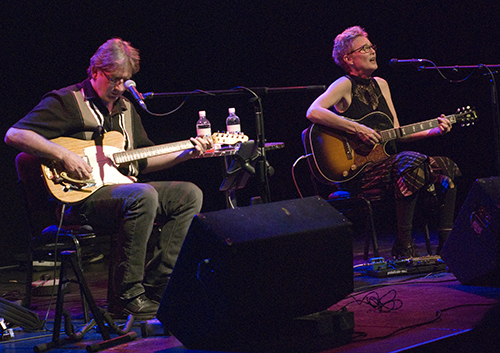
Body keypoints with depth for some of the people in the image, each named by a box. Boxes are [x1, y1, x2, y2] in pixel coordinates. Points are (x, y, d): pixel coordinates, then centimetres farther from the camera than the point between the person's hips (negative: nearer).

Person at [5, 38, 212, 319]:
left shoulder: (126, 108, 23)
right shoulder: (66, 102, -1)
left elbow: (144, 162, 27)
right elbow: (14, 134, -13)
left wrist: (187, 154, 13)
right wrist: (63, 155, -22)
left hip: (124, 188, 8)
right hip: (82, 196, -8)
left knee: (189, 194, -8)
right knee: (143, 196, -35)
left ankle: (154, 289, -14)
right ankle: (127, 298, -29)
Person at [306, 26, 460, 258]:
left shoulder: (380, 85, 18)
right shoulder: (345, 86, -6)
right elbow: (313, 112, -24)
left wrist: (433, 131, 7)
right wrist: (357, 129, -24)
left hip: (386, 160, 8)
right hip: (354, 171, -8)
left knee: (445, 166, -8)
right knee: (412, 161, -32)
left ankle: (446, 244, -10)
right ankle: (403, 248, -30)